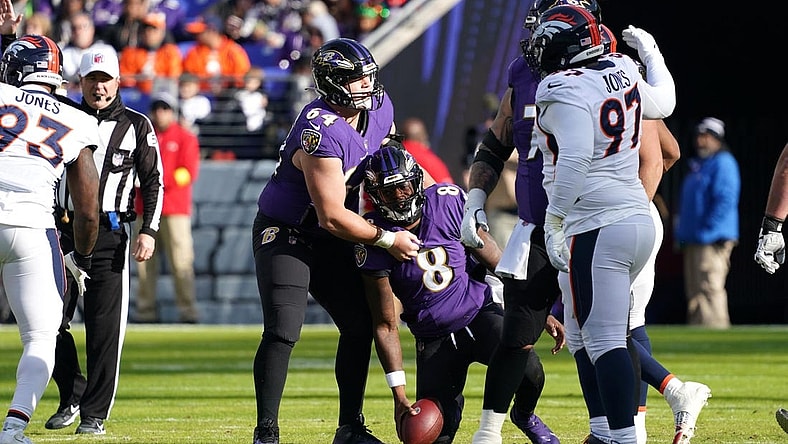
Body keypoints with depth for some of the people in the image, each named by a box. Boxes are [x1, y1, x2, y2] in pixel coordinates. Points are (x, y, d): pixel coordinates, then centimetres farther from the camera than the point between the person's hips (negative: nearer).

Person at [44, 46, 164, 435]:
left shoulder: (136, 126, 6)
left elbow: (153, 182, 8)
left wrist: (148, 231, -3)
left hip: (109, 233, -2)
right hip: (62, 228, 2)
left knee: (105, 328, -6)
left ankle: (94, 414, 1)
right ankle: (72, 397, 18)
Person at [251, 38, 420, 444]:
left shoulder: (380, 108, -5)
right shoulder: (321, 132, -31)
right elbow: (332, 216, -28)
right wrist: (387, 240, -20)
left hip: (329, 241, 8)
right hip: (285, 234, -8)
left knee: (360, 325, 7)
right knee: (283, 331, -18)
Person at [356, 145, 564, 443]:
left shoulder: (447, 202, -11)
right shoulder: (374, 241, -15)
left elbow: (496, 261, 0)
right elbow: (385, 326, -11)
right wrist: (399, 395, -17)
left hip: (480, 314, 0)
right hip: (434, 338, 0)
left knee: (527, 373, -29)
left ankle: (525, 415, 8)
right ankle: (451, 403, 29)